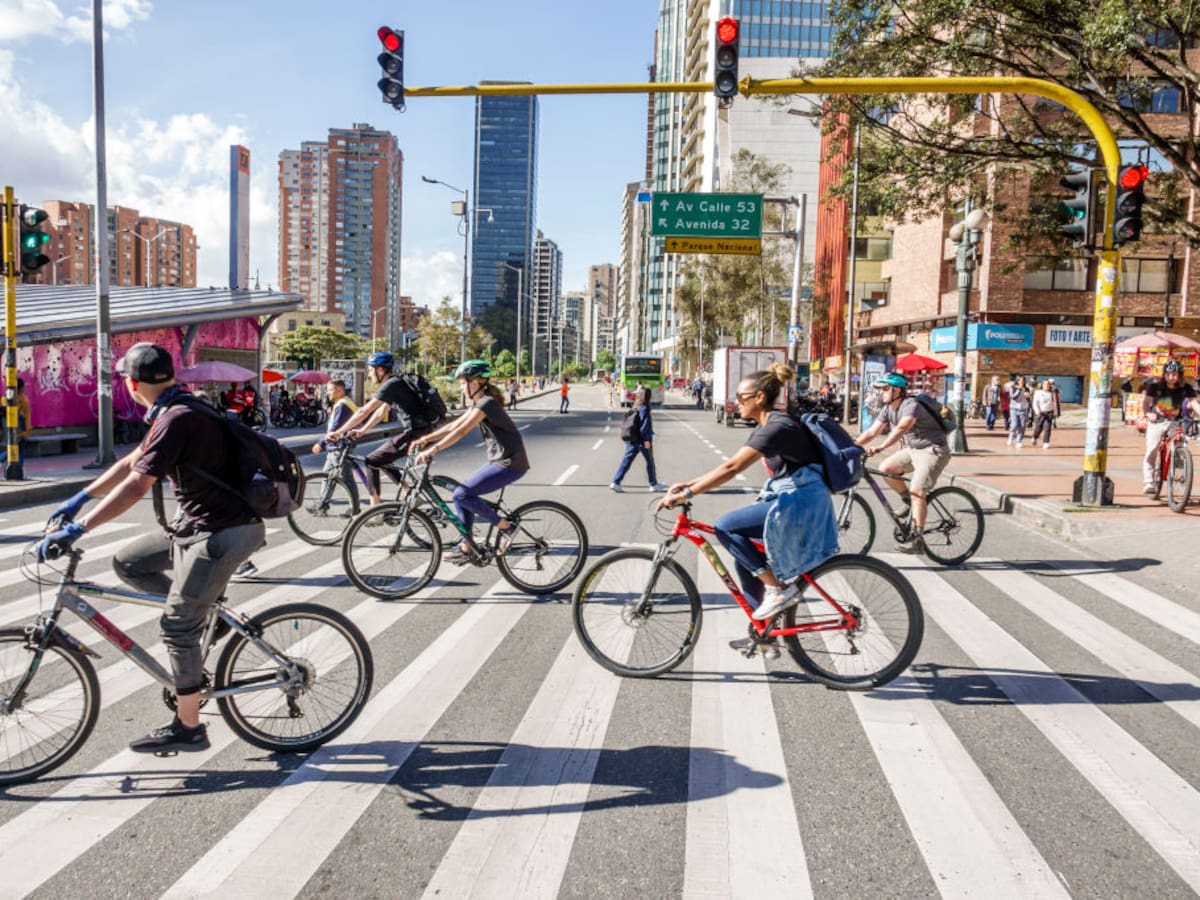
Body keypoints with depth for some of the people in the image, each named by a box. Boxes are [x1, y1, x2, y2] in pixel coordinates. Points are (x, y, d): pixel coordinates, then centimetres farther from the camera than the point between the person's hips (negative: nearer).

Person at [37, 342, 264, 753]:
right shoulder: (176, 412, 12)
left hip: (220, 534, -10)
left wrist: (77, 529, -21)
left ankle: (187, 728, 8)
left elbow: (135, 486, -24)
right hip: (197, 525, 10)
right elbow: (130, 462, 22)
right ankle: (202, 603, 18)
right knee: (127, 562, 14)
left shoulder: (176, 419, -20)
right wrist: (79, 499, 23)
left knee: (178, 627, -3)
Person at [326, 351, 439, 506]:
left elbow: (363, 412, -14)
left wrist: (338, 432, -9)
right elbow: (380, 413, 24)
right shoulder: (395, 383, 17)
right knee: (382, 458, 21)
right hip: (421, 433, 9)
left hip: (414, 434, -9)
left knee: (372, 461, -1)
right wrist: (362, 430, 21)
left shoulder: (391, 385, -13)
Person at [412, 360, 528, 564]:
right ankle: (466, 549, 13)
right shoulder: (479, 403, 15)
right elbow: (454, 425, 16)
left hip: (510, 464, -10)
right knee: (461, 495, 7)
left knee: (462, 494, -15)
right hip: (499, 461, 10)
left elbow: (461, 432, -24)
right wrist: (425, 439, 9)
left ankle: (506, 527, -5)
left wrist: (432, 450, -27)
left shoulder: (487, 403, -15)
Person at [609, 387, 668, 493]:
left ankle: (615, 483, -2)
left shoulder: (635, 408, 10)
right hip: (641, 439, -7)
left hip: (632, 439, 7)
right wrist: (646, 440, -18)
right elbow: (644, 424, -18)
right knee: (650, 461, 8)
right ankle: (654, 484, 19)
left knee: (627, 460, 5)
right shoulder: (644, 408, -14)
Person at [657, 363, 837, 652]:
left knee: (726, 527, -18)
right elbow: (731, 465, 13)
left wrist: (685, 495, -27)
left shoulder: (778, 426, -19)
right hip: (788, 500, 10)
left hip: (800, 503, -10)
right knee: (744, 558, 12)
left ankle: (778, 588, -8)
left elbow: (731, 468, -26)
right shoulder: (765, 427, 12)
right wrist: (688, 484, 6)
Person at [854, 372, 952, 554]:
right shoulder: (888, 409, 2)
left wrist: (880, 448, -52)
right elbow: (872, 431, 0)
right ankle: (907, 500, 13)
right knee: (885, 468, -8)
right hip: (912, 450, 8)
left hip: (933, 451, -8)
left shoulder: (911, 405, -24)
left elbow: (901, 428, -41)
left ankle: (916, 540, -15)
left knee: (916, 491, -19)